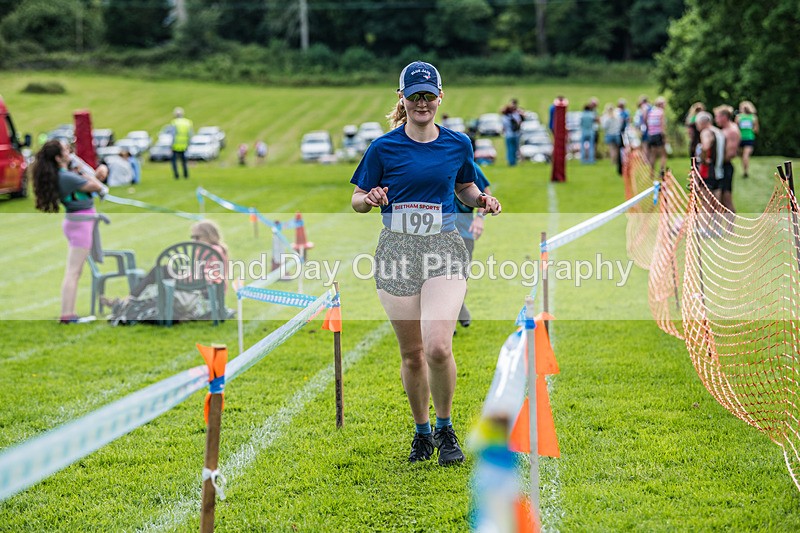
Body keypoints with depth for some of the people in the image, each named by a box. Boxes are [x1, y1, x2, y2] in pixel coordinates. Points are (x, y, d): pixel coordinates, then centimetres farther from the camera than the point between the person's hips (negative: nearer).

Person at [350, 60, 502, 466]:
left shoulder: (457, 144, 7)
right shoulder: (383, 148, 1)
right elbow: (357, 200, 7)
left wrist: (482, 201, 3)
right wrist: (370, 200, -15)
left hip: (444, 250, 0)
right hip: (397, 251, 0)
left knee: (437, 347, -17)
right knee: (411, 353, 5)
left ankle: (445, 428, 5)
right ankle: (422, 431, 25)